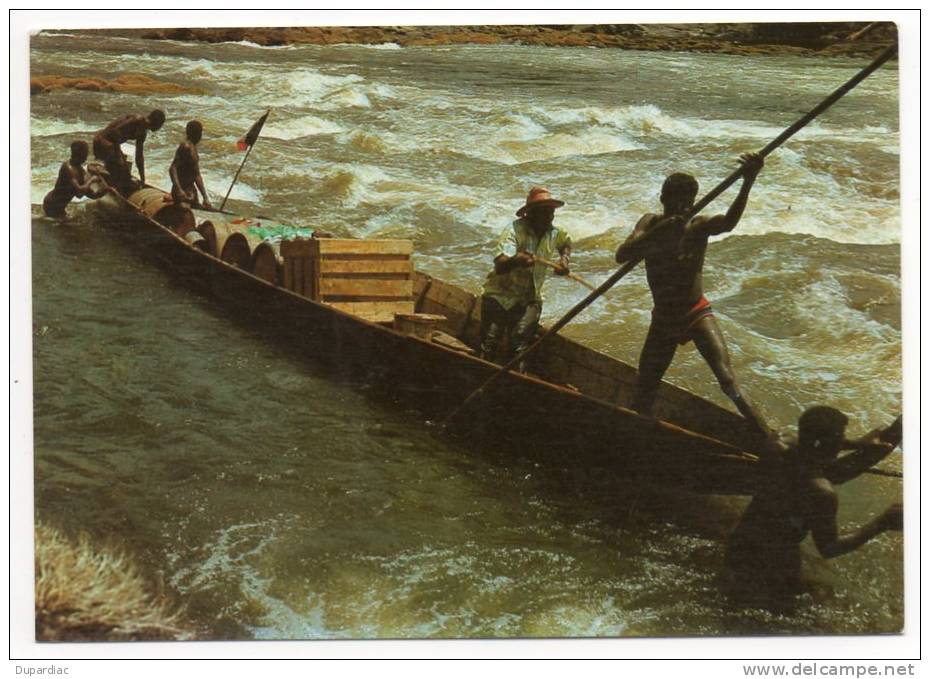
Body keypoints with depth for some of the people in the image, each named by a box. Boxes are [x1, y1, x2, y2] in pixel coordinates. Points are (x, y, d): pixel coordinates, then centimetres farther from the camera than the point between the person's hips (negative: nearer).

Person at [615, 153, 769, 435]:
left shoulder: (698, 227, -10)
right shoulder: (650, 224, -1)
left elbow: (728, 222, -32)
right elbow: (622, 255, -16)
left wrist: (747, 183, -50)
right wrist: (656, 232, -31)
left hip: (698, 316, -3)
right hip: (663, 321, 3)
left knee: (729, 382, -20)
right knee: (642, 399, 13)